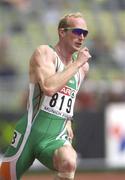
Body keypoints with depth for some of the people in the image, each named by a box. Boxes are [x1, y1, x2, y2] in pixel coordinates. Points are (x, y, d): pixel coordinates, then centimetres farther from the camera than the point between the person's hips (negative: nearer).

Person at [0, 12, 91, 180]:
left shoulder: (83, 66, 12)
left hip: (57, 138, 3)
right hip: (30, 133, -3)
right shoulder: (44, 52, -6)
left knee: (69, 163, -30)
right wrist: (77, 63, -17)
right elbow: (48, 88, -25)